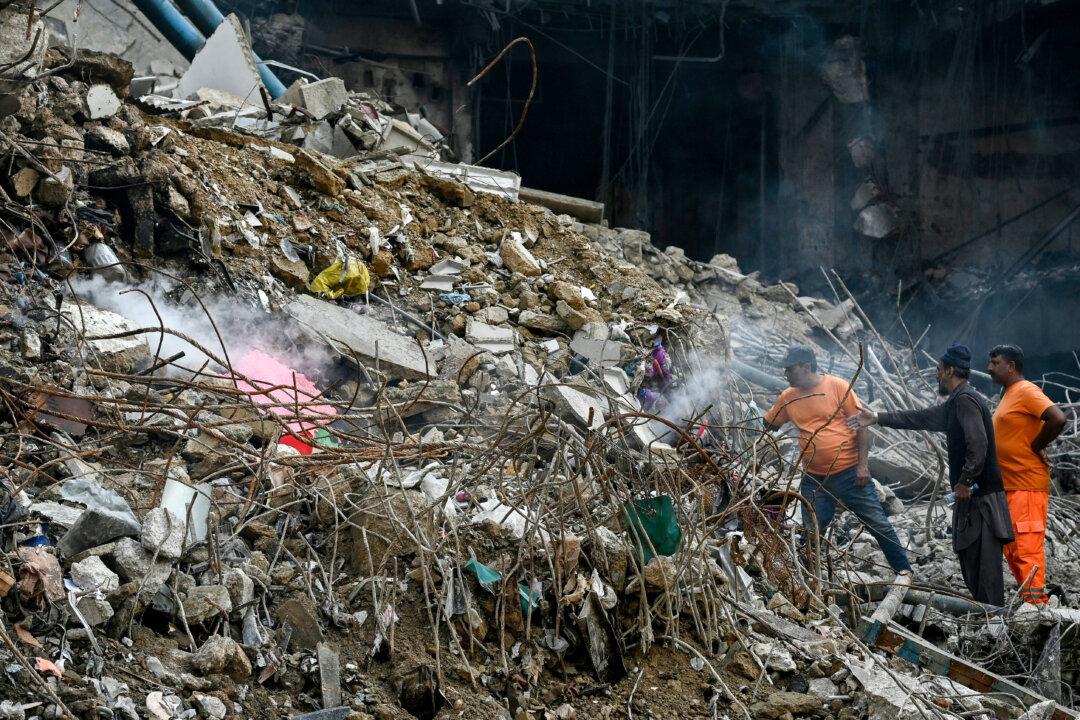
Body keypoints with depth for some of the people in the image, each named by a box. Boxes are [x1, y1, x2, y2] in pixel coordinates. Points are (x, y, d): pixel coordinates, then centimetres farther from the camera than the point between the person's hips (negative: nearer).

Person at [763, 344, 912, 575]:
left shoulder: (838, 387, -8)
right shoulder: (787, 398, 4)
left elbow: (862, 424, -7)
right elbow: (767, 426, 17)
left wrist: (862, 464, -12)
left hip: (850, 472, -3)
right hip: (814, 479, 4)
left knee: (878, 523, 1)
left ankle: (904, 571, 10)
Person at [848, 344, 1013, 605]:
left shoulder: (966, 400, -14)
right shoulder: (956, 402, 19)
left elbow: (978, 444, -25)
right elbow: (920, 418, 27)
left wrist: (965, 482, -21)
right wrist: (877, 418, 28)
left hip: (980, 499, -10)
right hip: (972, 497, 10)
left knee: (983, 566, -10)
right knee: (971, 561, 12)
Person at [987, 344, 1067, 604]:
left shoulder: (1026, 391, -12)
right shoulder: (1009, 395, 17)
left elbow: (1058, 419, -26)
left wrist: (1037, 447, -15)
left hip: (1028, 487, -10)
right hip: (1010, 486, 10)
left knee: (1027, 549, -12)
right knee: (1012, 550, 13)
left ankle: (1035, 601, -13)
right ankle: (1028, 600, 19)